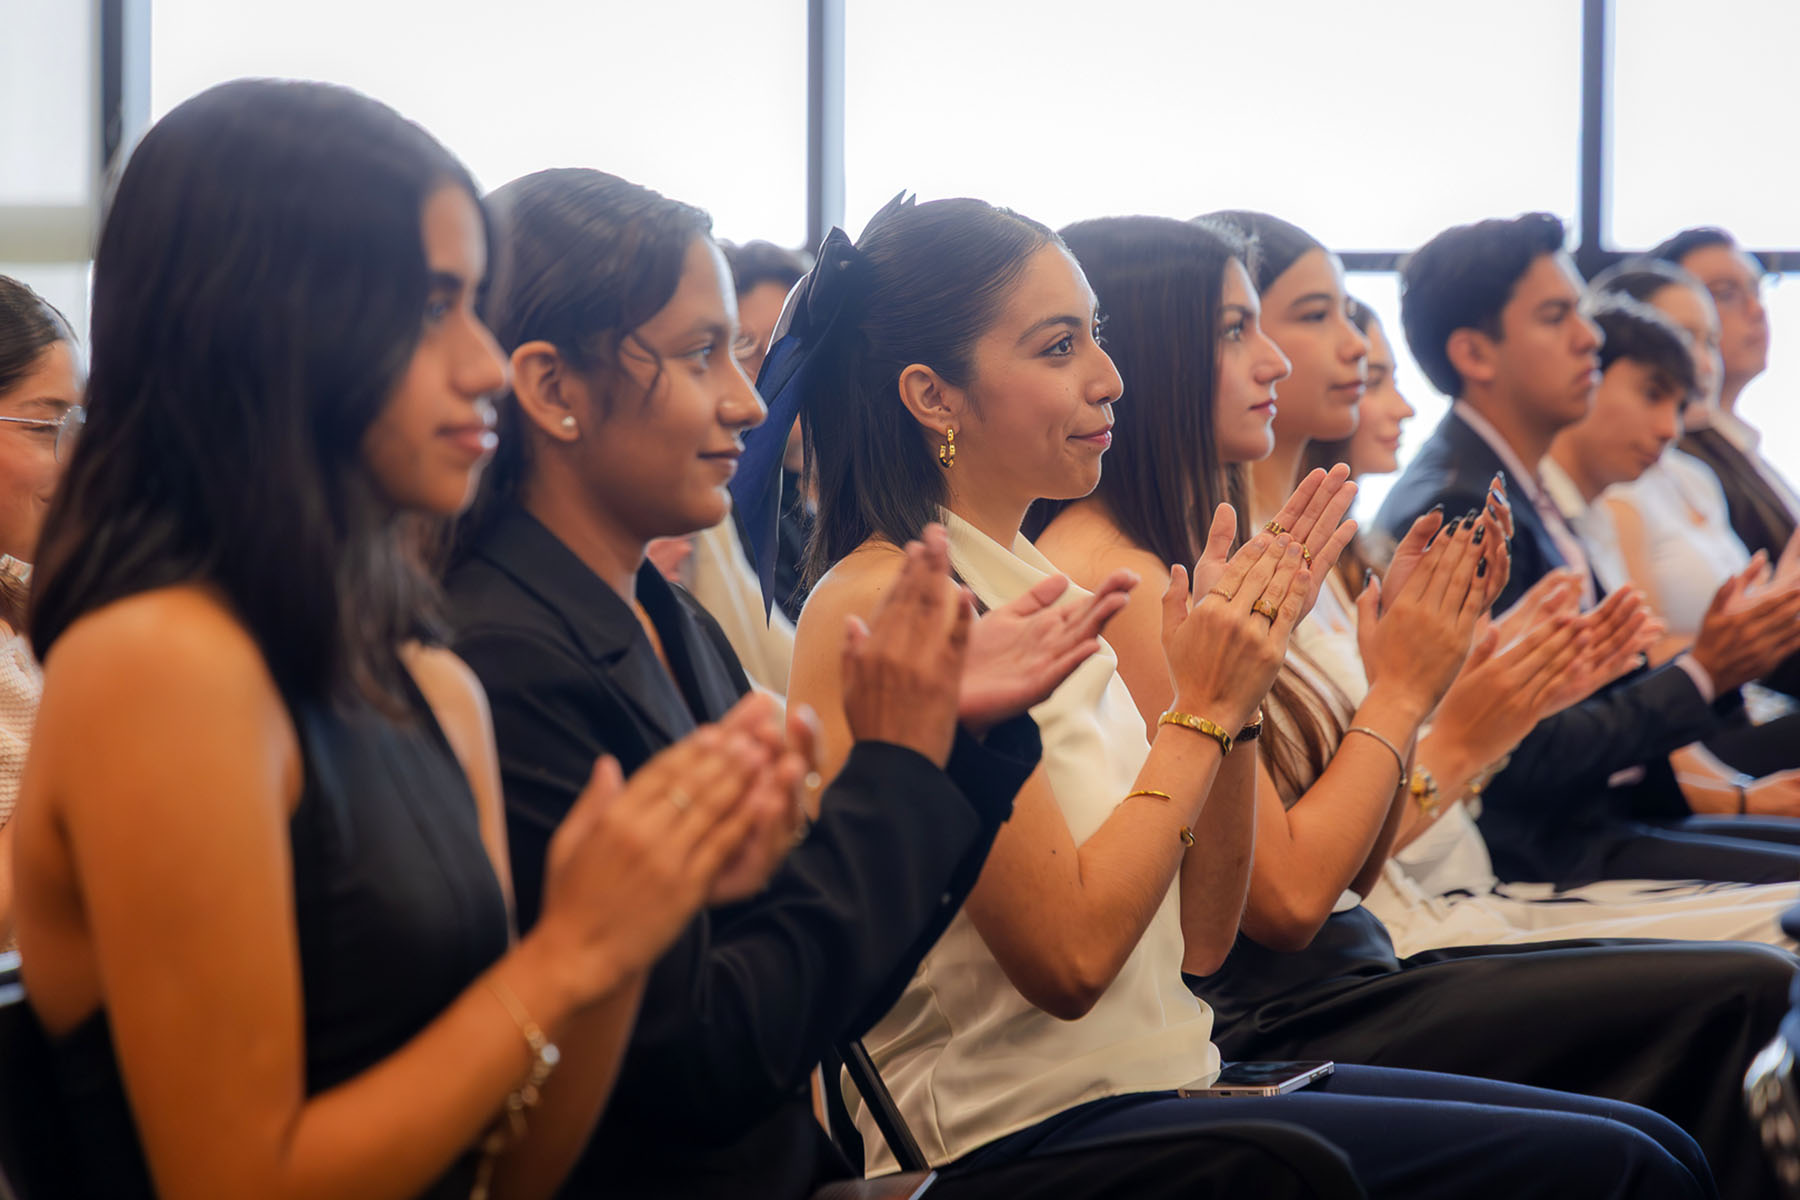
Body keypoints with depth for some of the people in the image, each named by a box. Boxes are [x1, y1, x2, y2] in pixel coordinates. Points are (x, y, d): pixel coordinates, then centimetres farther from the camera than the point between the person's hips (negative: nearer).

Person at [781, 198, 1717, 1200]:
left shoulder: (1032, 581, 13)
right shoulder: (885, 602, -13)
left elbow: (1201, 936, 11)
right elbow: (1070, 952, -19)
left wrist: (1241, 676, 1)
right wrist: (1203, 711, -10)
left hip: (1162, 1073, 9)